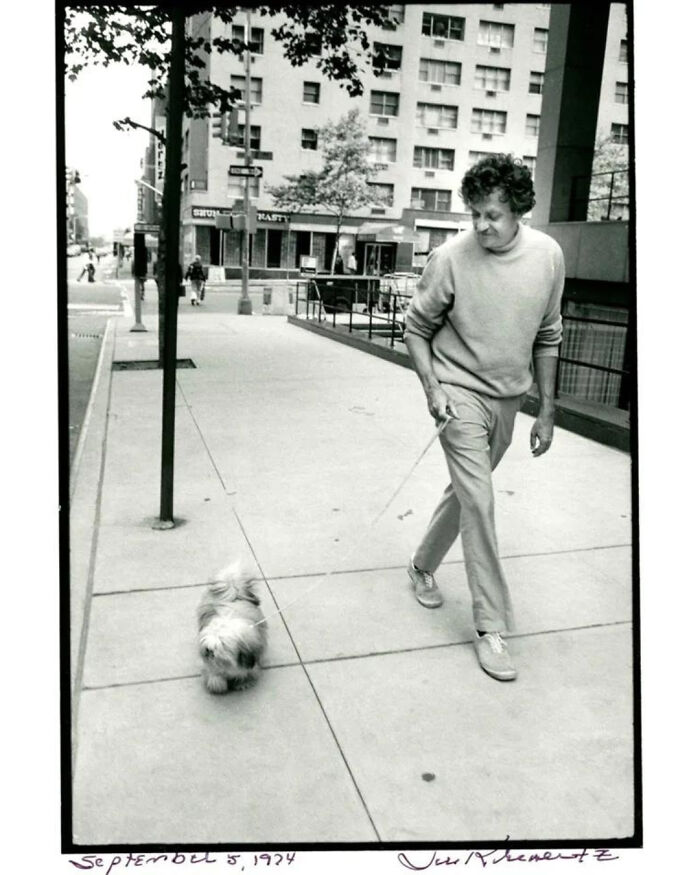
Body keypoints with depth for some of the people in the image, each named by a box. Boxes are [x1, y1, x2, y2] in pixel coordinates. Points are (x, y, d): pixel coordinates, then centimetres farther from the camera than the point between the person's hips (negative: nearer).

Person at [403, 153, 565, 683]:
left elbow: (547, 337, 5)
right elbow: (417, 328, -3)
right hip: (460, 392, -4)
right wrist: (431, 389, -14)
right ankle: (491, 627, 2)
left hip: (508, 399, 5)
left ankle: (423, 567, 41)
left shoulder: (548, 256, -6)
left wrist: (547, 411, 6)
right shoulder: (451, 257, -15)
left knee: (465, 493, 17)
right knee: (479, 503, -9)